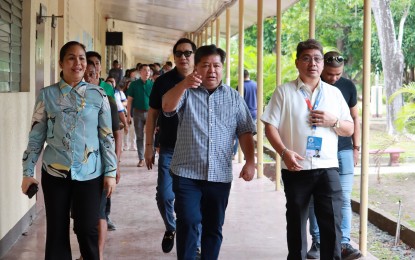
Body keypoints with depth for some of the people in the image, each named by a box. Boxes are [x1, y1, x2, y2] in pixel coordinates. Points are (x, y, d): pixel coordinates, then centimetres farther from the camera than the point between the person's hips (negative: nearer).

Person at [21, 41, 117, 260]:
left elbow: (107, 136, 2)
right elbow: (36, 136, 4)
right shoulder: (47, 95, 1)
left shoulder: (98, 95, 0)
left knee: (87, 229, 3)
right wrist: (27, 172, 2)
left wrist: (110, 172, -1)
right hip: (55, 172, 1)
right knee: (56, 231, 7)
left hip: (89, 173, 0)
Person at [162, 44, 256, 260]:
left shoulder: (234, 98, 10)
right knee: (188, 222, -8)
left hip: (220, 175, 2)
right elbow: (167, 107, -17)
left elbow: (245, 131, 9)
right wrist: (184, 84, -34)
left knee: (214, 227, 9)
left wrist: (250, 161, -4)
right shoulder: (186, 93, 4)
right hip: (187, 173, -2)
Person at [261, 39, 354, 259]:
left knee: (332, 224, -1)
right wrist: (284, 152, -18)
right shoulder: (284, 92, 2)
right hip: (296, 169, -1)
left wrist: (333, 121, -8)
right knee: (296, 223, 10)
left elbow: (349, 129, 13)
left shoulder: (334, 93, 10)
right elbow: (270, 127, -4)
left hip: (328, 168, 2)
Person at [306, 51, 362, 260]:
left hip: (343, 150, 1)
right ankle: (318, 242, 13)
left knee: (343, 199, -2)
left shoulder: (348, 86, 4)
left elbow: (354, 118, 12)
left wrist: (356, 147, 8)